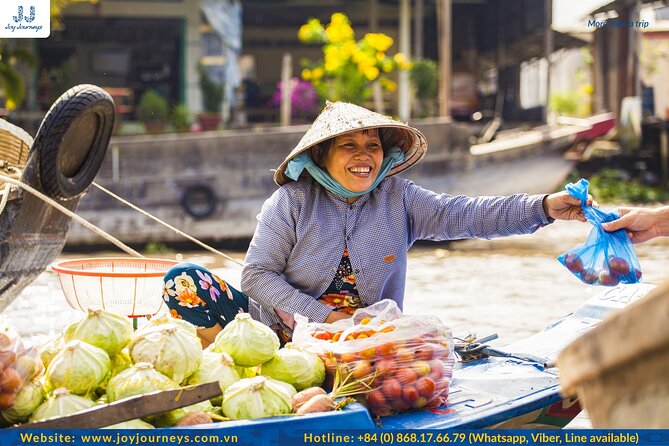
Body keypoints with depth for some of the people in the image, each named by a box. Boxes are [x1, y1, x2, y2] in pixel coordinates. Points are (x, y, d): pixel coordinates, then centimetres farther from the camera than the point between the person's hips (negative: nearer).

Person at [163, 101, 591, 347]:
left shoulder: (398, 198, 1)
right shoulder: (292, 202, -6)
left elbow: (464, 215, -9)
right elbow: (258, 274, -10)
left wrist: (543, 207, -23)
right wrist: (323, 316, -19)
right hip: (283, 326, -2)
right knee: (185, 279, -17)